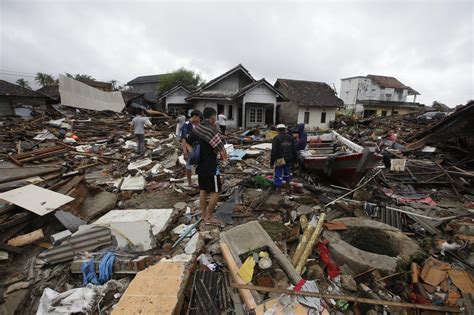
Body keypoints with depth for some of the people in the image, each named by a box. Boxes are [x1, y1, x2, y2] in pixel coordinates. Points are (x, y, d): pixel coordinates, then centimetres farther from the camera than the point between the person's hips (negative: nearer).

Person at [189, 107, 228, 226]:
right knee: (215, 192, 3)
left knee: (203, 190, 15)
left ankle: (204, 215, 26)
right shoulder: (212, 130, -17)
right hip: (211, 166, -8)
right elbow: (221, 149, -18)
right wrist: (224, 155, 2)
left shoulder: (196, 129, 7)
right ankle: (209, 217, 11)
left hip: (200, 165, 8)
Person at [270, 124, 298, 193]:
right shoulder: (290, 138, 4)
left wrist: (271, 162, -9)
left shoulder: (276, 138, -13)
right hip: (288, 159, 5)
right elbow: (294, 150, 8)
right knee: (287, 172, 22)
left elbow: (274, 151, -15)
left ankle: (279, 188, 7)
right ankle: (288, 184, 36)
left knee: (278, 174, 3)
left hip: (280, 160, -5)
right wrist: (295, 159, 17)